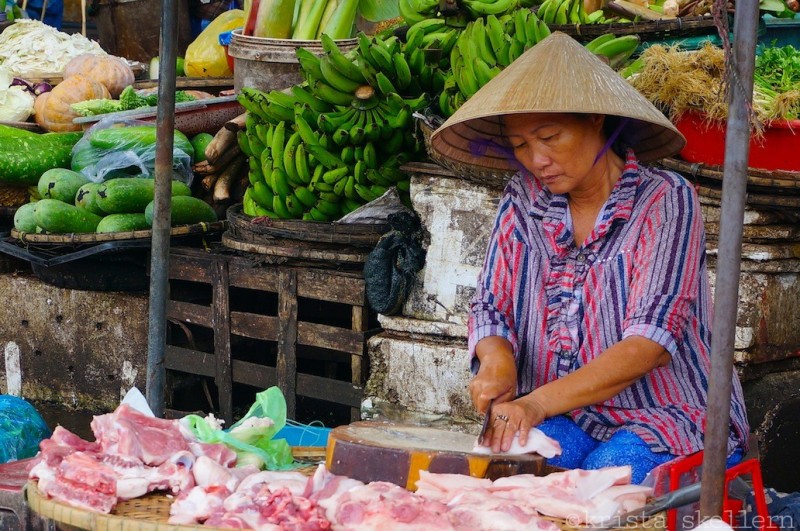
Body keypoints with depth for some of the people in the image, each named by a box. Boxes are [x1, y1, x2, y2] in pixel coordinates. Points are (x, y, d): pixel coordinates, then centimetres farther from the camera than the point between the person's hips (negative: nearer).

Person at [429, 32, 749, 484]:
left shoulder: (665, 201, -10)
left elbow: (650, 340, -20)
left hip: (670, 418, -3)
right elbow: (490, 307, 8)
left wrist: (540, 402, -32)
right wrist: (496, 359, -18)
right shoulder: (524, 201, 6)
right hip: (564, 420, 3)